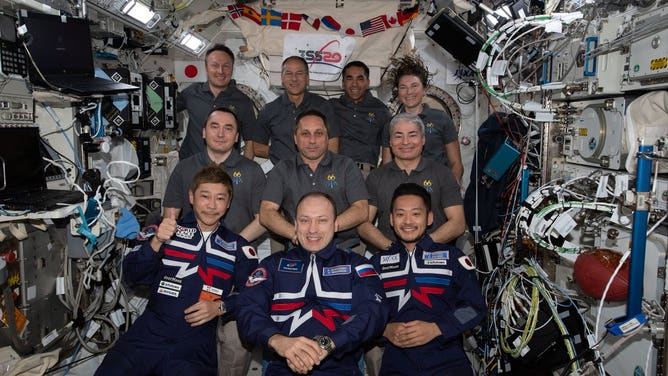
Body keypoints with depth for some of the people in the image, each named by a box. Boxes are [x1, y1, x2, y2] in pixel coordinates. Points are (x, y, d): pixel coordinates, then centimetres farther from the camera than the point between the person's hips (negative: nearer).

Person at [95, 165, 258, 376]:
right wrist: (156, 242, -12)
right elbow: (132, 276, 4)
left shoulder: (237, 247, 11)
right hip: (150, 332, 1)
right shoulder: (168, 230, 12)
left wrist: (220, 307, -9)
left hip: (196, 344, 0)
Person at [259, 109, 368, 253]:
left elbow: (361, 210, 0)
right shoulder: (282, 170, 12)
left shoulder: (346, 166, 10)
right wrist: (296, 234, -16)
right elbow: (266, 213, 2)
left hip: (344, 247, -1)